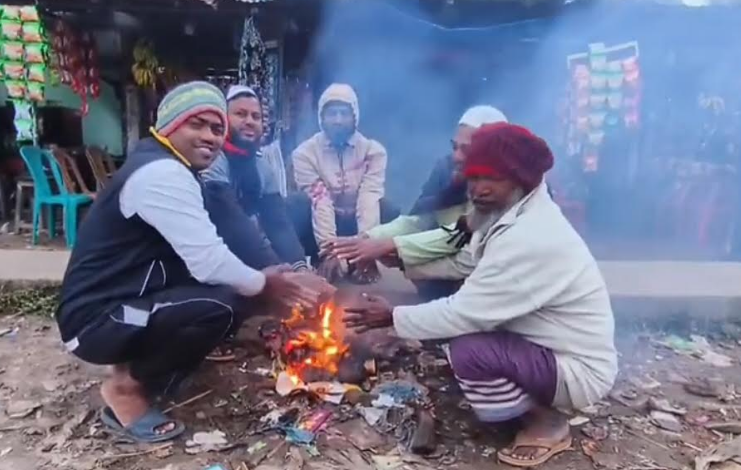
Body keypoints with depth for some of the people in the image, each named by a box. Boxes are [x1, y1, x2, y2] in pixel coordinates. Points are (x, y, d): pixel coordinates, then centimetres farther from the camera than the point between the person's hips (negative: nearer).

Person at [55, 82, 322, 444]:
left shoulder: (169, 169, 12)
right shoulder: (161, 172, -22)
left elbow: (199, 258, 11)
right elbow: (209, 263, -28)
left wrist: (258, 281, 2)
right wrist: (264, 284, -11)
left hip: (124, 305, 10)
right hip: (96, 321, -10)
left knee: (239, 290, 4)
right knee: (220, 304, -31)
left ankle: (142, 365, 10)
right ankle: (127, 388, -6)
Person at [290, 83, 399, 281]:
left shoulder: (374, 150, -9)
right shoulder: (305, 153, -11)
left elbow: (370, 199, -22)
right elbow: (319, 202, -23)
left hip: (358, 225, 1)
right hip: (323, 226, -1)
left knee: (388, 212, -28)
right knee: (300, 205, -31)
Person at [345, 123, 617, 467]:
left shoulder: (530, 238, -31)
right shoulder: (513, 215, 0)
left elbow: (465, 313, -29)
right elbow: (466, 264, 5)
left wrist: (393, 317, -17)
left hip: (579, 368, -9)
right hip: (546, 344, 9)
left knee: (468, 351, -29)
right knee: (447, 314, 4)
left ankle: (546, 422, 0)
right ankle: (533, 400, 15)